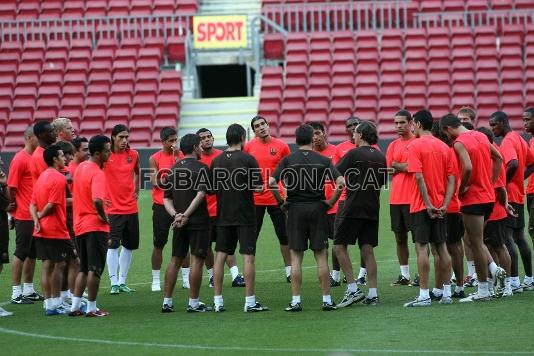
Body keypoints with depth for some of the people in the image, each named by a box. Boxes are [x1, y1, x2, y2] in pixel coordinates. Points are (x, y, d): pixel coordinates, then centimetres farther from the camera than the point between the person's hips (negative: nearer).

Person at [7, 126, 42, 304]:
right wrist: (14, 205, -6)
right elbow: (12, 186, -14)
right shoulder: (20, 159, -13)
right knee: (21, 253, -3)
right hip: (24, 216, -8)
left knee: (32, 253, 13)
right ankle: (16, 293, 1)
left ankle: (29, 290, 21)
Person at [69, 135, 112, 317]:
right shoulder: (97, 174, -18)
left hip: (80, 225, 8)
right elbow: (97, 200, -32)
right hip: (96, 227, -8)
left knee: (83, 269, 15)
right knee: (95, 269, 0)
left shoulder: (81, 167, 9)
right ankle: (92, 308, 3)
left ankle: (75, 306, 12)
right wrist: (104, 217, -17)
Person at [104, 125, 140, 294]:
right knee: (113, 245, -9)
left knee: (129, 245, 10)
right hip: (113, 208, -5)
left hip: (131, 208, 5)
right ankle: (114, 283, -6)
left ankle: (122, 281, 20)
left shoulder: (133, 155, 5)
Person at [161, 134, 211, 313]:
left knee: (175, 260, 11)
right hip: (198, 221, -6)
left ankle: (167, 301, 12)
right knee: (197, 260, -2)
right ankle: (193, 303, -1)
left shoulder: (174, 168, 11)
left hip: (179, 221, 6)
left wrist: (176, 214, -3)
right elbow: (200, 194, -18)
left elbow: (166, 198, 8)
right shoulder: (201, 167, -8)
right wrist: (186, 215, -16)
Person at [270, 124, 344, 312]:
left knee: (296, 256, 4)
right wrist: (330, 203, 1)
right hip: (317, 208, 0)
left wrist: (282, 202, 1)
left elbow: (271, 182, -11)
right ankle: (327, 299, 4)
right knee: (321, 256, 4)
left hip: (295, 210, 0)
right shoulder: (323, 160, 0)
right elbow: (340, 182, -10)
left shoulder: (287, 160, -1)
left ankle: (296, 301, 1)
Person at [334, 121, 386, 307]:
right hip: (372, 209, 6)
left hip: (353, 208, -6)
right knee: (368, 250, 7)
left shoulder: (354, 154, -9)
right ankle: (373, 294, 2)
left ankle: (353, 288, -6)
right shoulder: (380, 157, 9)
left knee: (339, 245, 3)